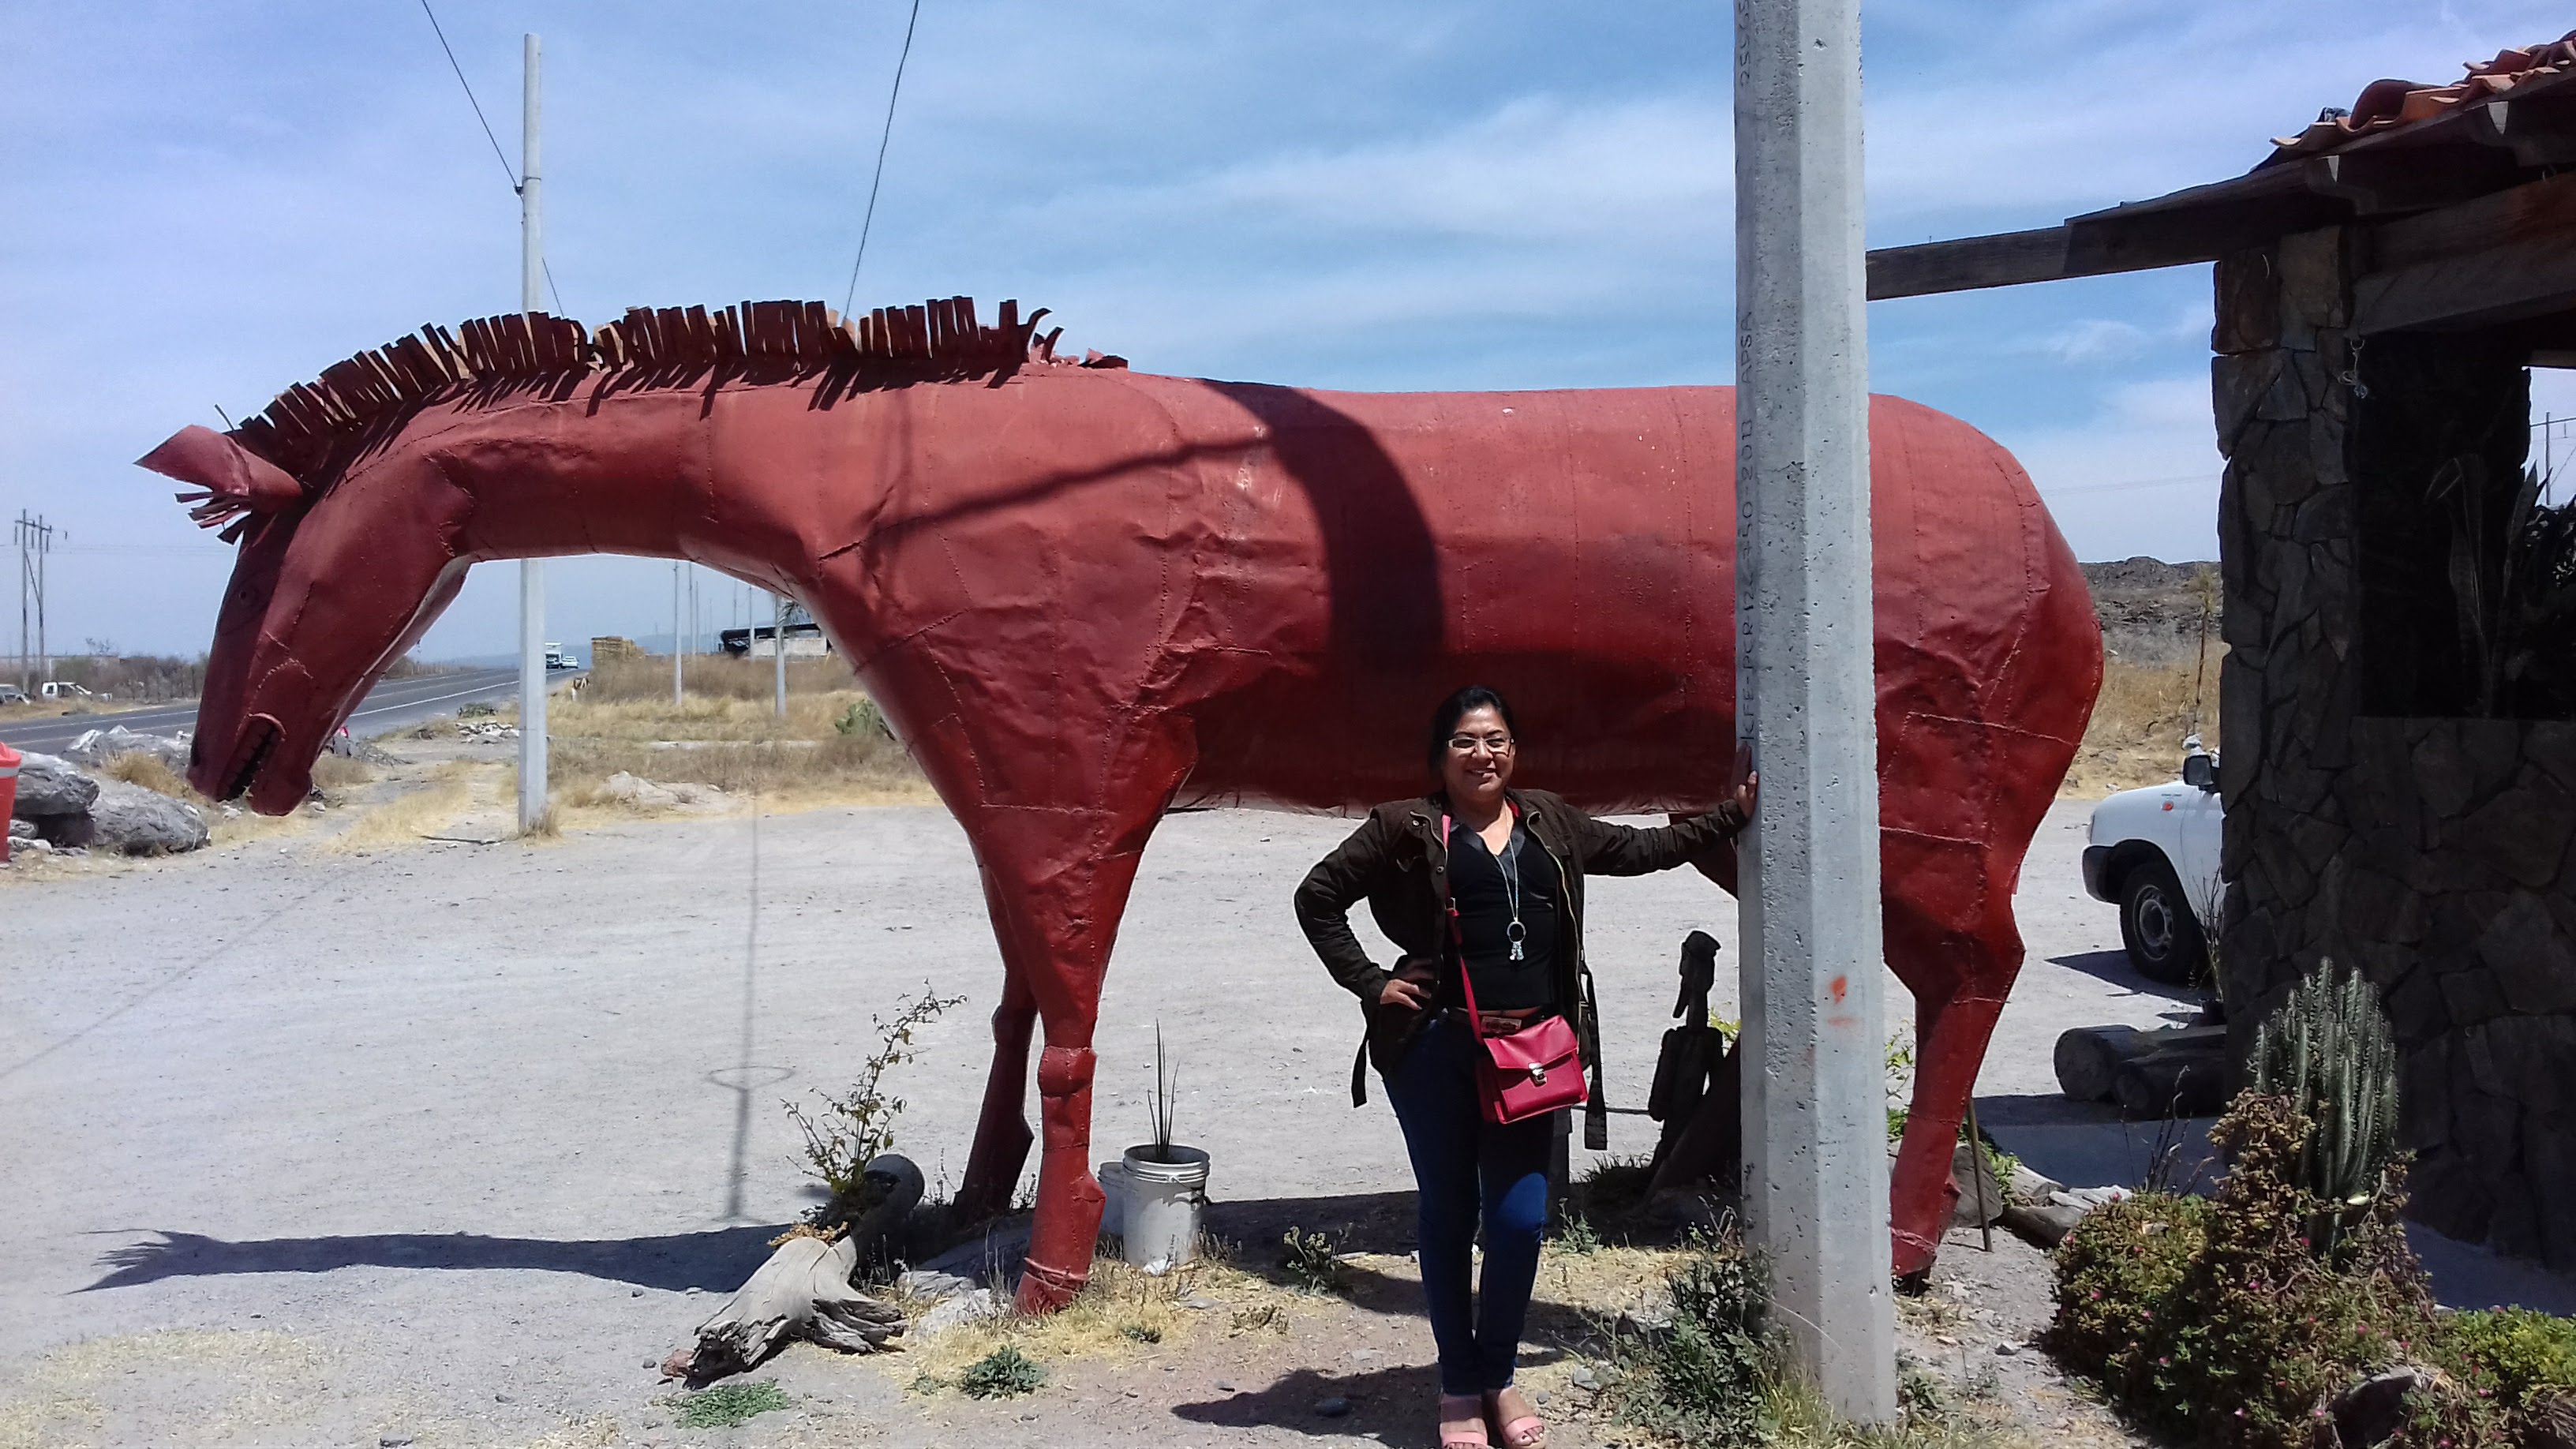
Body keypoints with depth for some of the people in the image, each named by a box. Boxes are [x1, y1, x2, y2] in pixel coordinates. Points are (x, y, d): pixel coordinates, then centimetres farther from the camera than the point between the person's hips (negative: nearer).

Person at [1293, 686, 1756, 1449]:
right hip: (1436, 1050, -3)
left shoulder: (1549, 820, 11)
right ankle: (1459, 1388, 22)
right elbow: (1318, 897, 1)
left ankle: (1498, 1377, 24)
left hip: (1531, 1048, 3)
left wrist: (1730, 814, 21)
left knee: (1520, 1220, 2)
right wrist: (1370, 984, -3)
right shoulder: (1408, 827, -2)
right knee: (1448, 1215, 7)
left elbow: (1639, 849, 21)